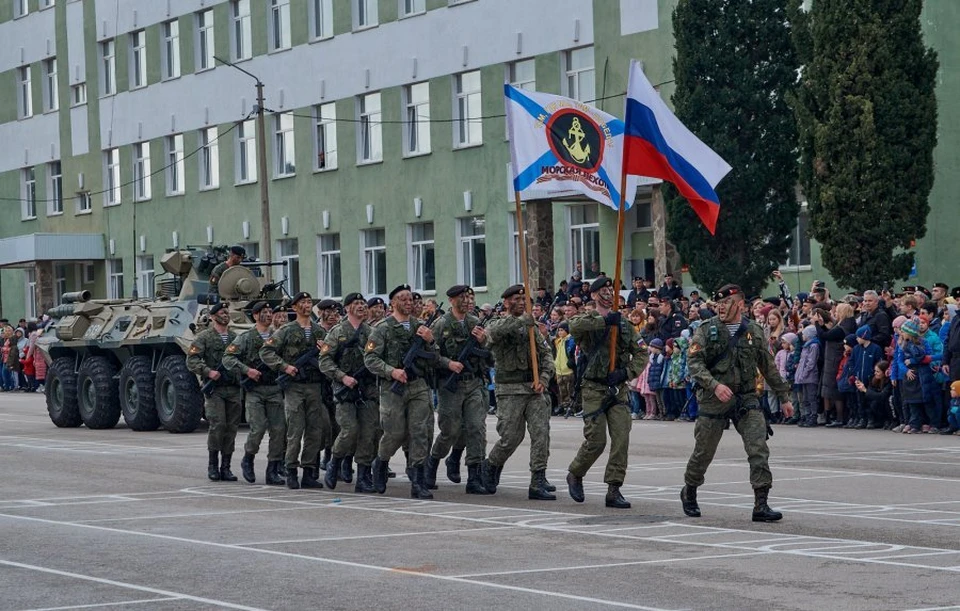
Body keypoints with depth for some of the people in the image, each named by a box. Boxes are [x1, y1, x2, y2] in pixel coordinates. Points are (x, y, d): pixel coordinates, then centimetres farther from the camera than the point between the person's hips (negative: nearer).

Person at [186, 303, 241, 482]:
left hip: (234, 389, 5)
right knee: (217, 424, -15)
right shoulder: (204, 337, 3)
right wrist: (208, 372, -18)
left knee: (231, 427, 2)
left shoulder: (235, 338, 17)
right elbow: (191, 361, -5)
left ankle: (226, 467, 8)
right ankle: (212, 465, -3)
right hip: (215, 389, -5)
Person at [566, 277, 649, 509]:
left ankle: (613, 491, -2)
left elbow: (641, 354, 8)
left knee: (621, 439, -7)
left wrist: (626, 372, -9)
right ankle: (574, 475, 21)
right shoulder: (587, 320, -1)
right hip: (594, 388, -4)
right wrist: (604, 321, -31)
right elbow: (574, 326, -27)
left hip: (618, 389, 4)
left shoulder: (624, 324, 12)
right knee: (596, 441, -7)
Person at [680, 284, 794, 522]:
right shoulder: (707, 330, -2)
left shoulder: (754, 332, 7)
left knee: (759, 449, -13)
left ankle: (761, 505, -13)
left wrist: (784, 397, 16)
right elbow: (695, 363, -10)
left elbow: (769, 368, 15)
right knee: (703, 451, 9)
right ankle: (689, 492, 35)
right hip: (714, 401, -2)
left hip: (746, 398, 2)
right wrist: (714, 385, -25)